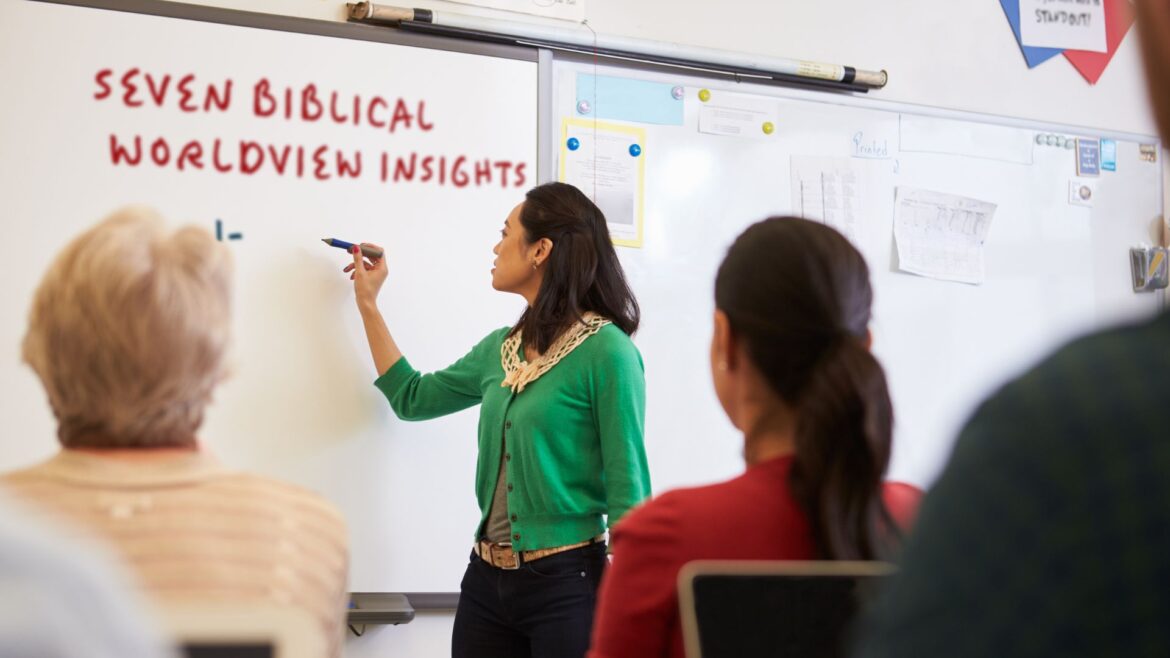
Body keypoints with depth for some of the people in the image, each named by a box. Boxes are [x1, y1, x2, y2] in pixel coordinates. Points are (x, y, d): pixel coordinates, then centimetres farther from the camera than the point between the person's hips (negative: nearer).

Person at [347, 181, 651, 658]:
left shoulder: (607, 351, -11)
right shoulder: (501, 348, 10)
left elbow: (627, 491, -12)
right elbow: (412, 398, 25)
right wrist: (368, 304, 25)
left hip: (567, 582, -6)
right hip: (486, 579, 7)